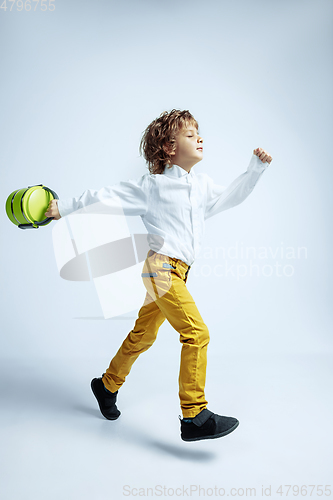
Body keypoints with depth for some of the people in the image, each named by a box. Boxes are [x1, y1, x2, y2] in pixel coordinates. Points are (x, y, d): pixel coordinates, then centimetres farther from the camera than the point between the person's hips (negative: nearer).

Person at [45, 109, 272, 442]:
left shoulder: (203, 185, 14)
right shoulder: (153, 185, -4)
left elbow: (230, 197, 26)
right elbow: (106, 196, 0)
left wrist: (255, 168, 19)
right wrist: (63, 208, 3)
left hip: (176, 271, 8)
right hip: (161, 267, -8)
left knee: (143, 336, 18)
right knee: (197, 333, -16)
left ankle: (107, 385, 37)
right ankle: (194, 417, -10)